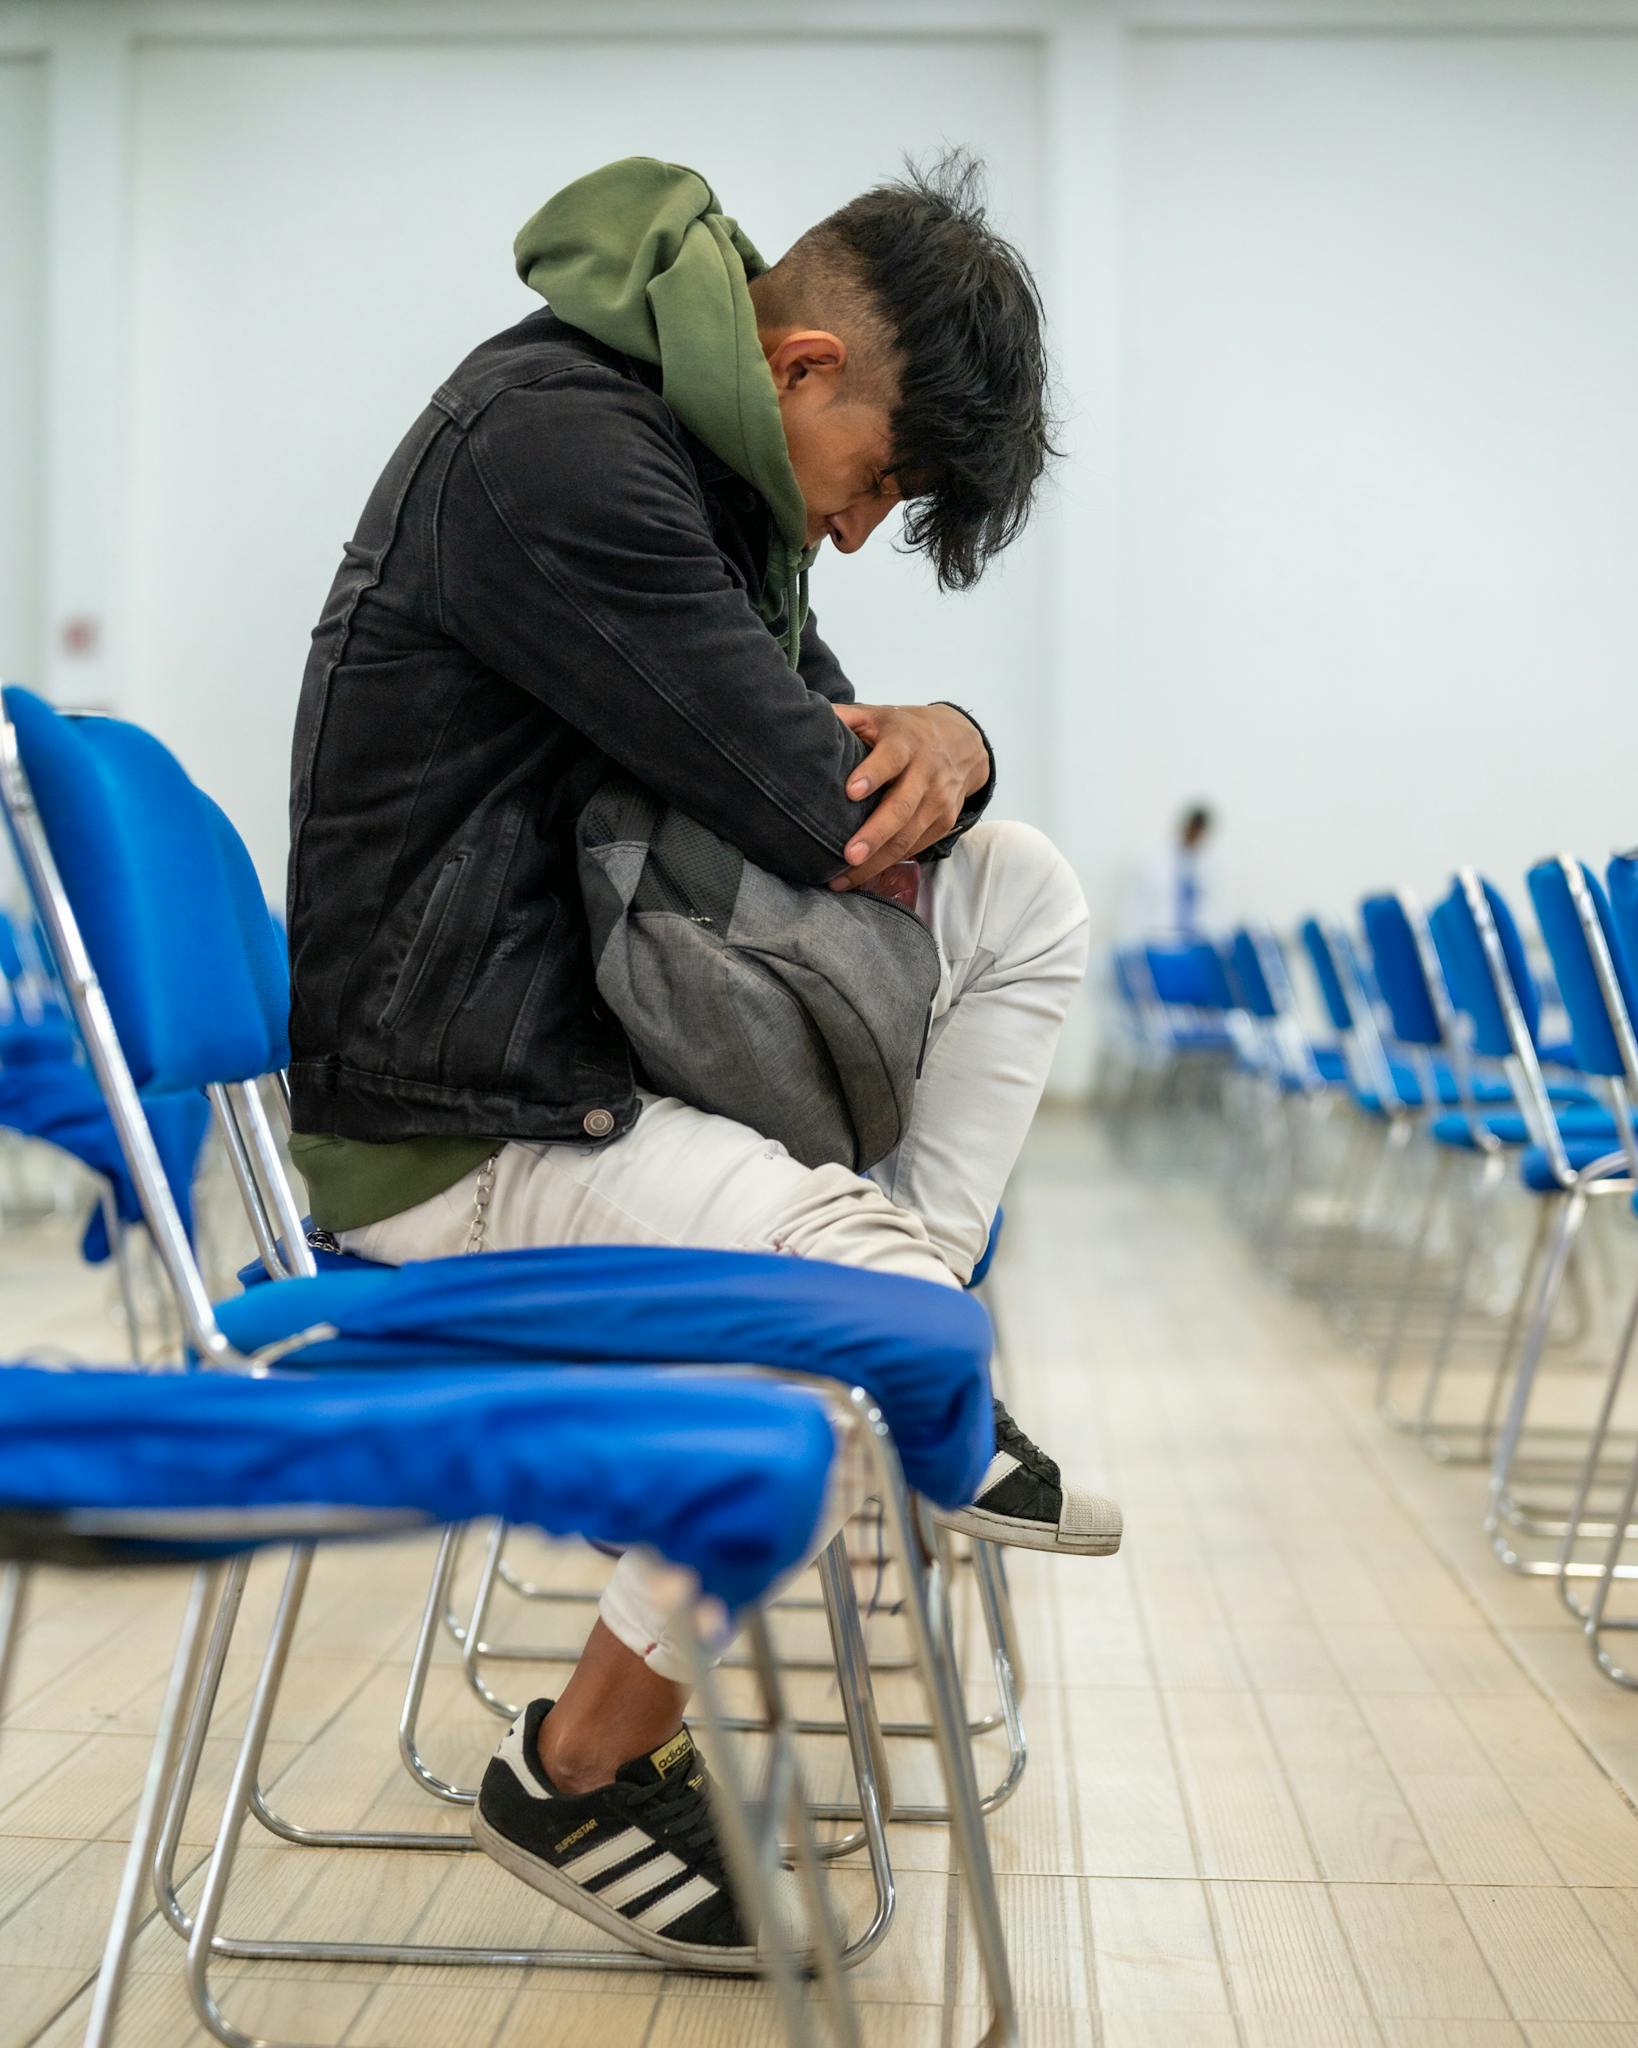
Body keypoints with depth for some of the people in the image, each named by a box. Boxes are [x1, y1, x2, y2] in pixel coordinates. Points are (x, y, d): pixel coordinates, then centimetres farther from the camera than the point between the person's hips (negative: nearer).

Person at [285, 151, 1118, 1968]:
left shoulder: (704, 449, 11)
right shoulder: (554, 444, -22)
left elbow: (819, 720, 16)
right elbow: (813, 810, -25)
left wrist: (946, 742, -9)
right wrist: (899, 776, -1)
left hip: (599, 1015, 10)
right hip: (453, 1123, -10)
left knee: (1025, 892, 8)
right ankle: (580, 1767, -5)